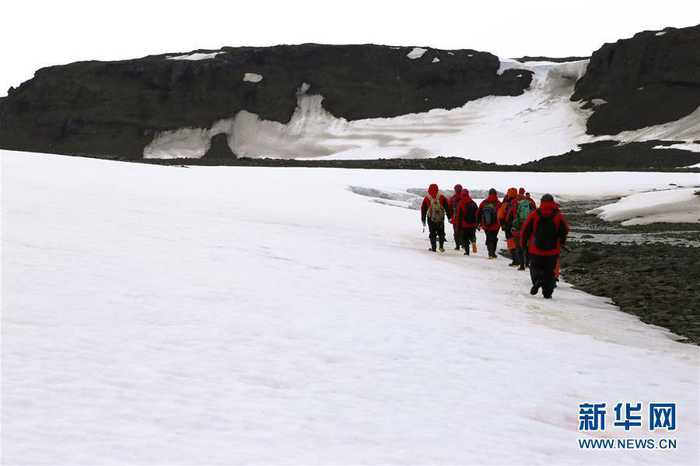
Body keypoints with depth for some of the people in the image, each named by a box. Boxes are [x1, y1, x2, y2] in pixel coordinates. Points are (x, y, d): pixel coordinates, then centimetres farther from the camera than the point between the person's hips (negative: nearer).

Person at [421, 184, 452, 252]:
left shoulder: (426, 198, -1)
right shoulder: (442, 197, -1)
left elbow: (423, 209, 4)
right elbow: (447, 207, 2)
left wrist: (423, 219, 11)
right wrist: (449, 217, 8)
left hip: (430, 218, 0)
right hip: (441, 218, 0)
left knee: (432, 233, 7)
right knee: (441, 232, 11)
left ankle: (433, 247, 5)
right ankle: (441, 246, 3)